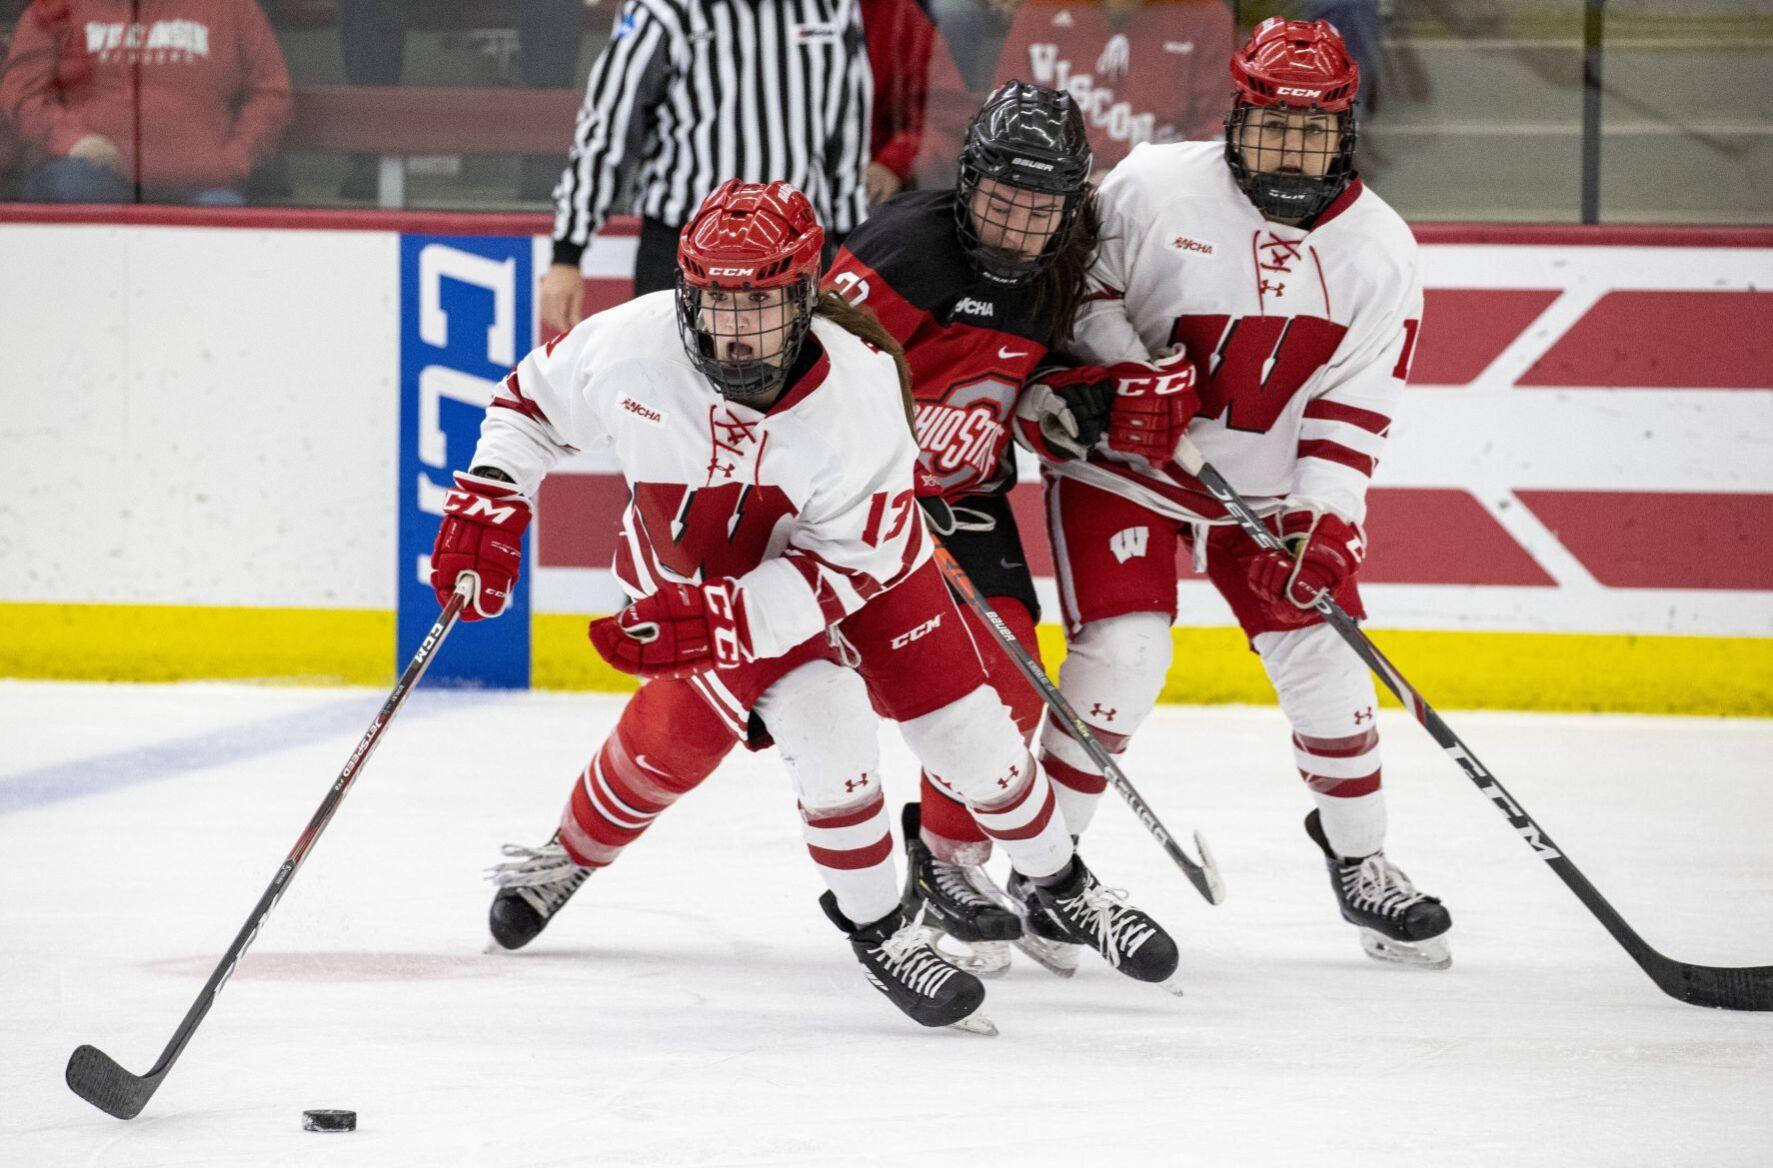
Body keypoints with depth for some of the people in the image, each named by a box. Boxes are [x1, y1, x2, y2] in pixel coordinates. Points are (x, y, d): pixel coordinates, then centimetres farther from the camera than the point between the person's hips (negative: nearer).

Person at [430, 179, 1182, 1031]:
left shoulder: (861, 385, -33)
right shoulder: (628, 349, -30)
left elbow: (849, 564, -28)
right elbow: (533, 399, -7)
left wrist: (719, 620, -35)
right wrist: (489, 501, -19)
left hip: (854, 553, 0)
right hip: (688, 567, 0)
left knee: (965, 729, 0)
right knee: (824, 720, -22)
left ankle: (1061, 883, 28)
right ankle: (874, 929, -1)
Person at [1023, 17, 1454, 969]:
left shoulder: (1377, 249, -7)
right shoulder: (1155, 188, -16)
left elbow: (1353, 410, -10)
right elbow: (1079, 285, -4)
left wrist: (1323, 526, -20)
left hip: (1269, 485, 3)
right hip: (1123, 461, -3)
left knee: (1323, 658, -1)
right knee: (1123, 651, -17)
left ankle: (1358, 860, 20)